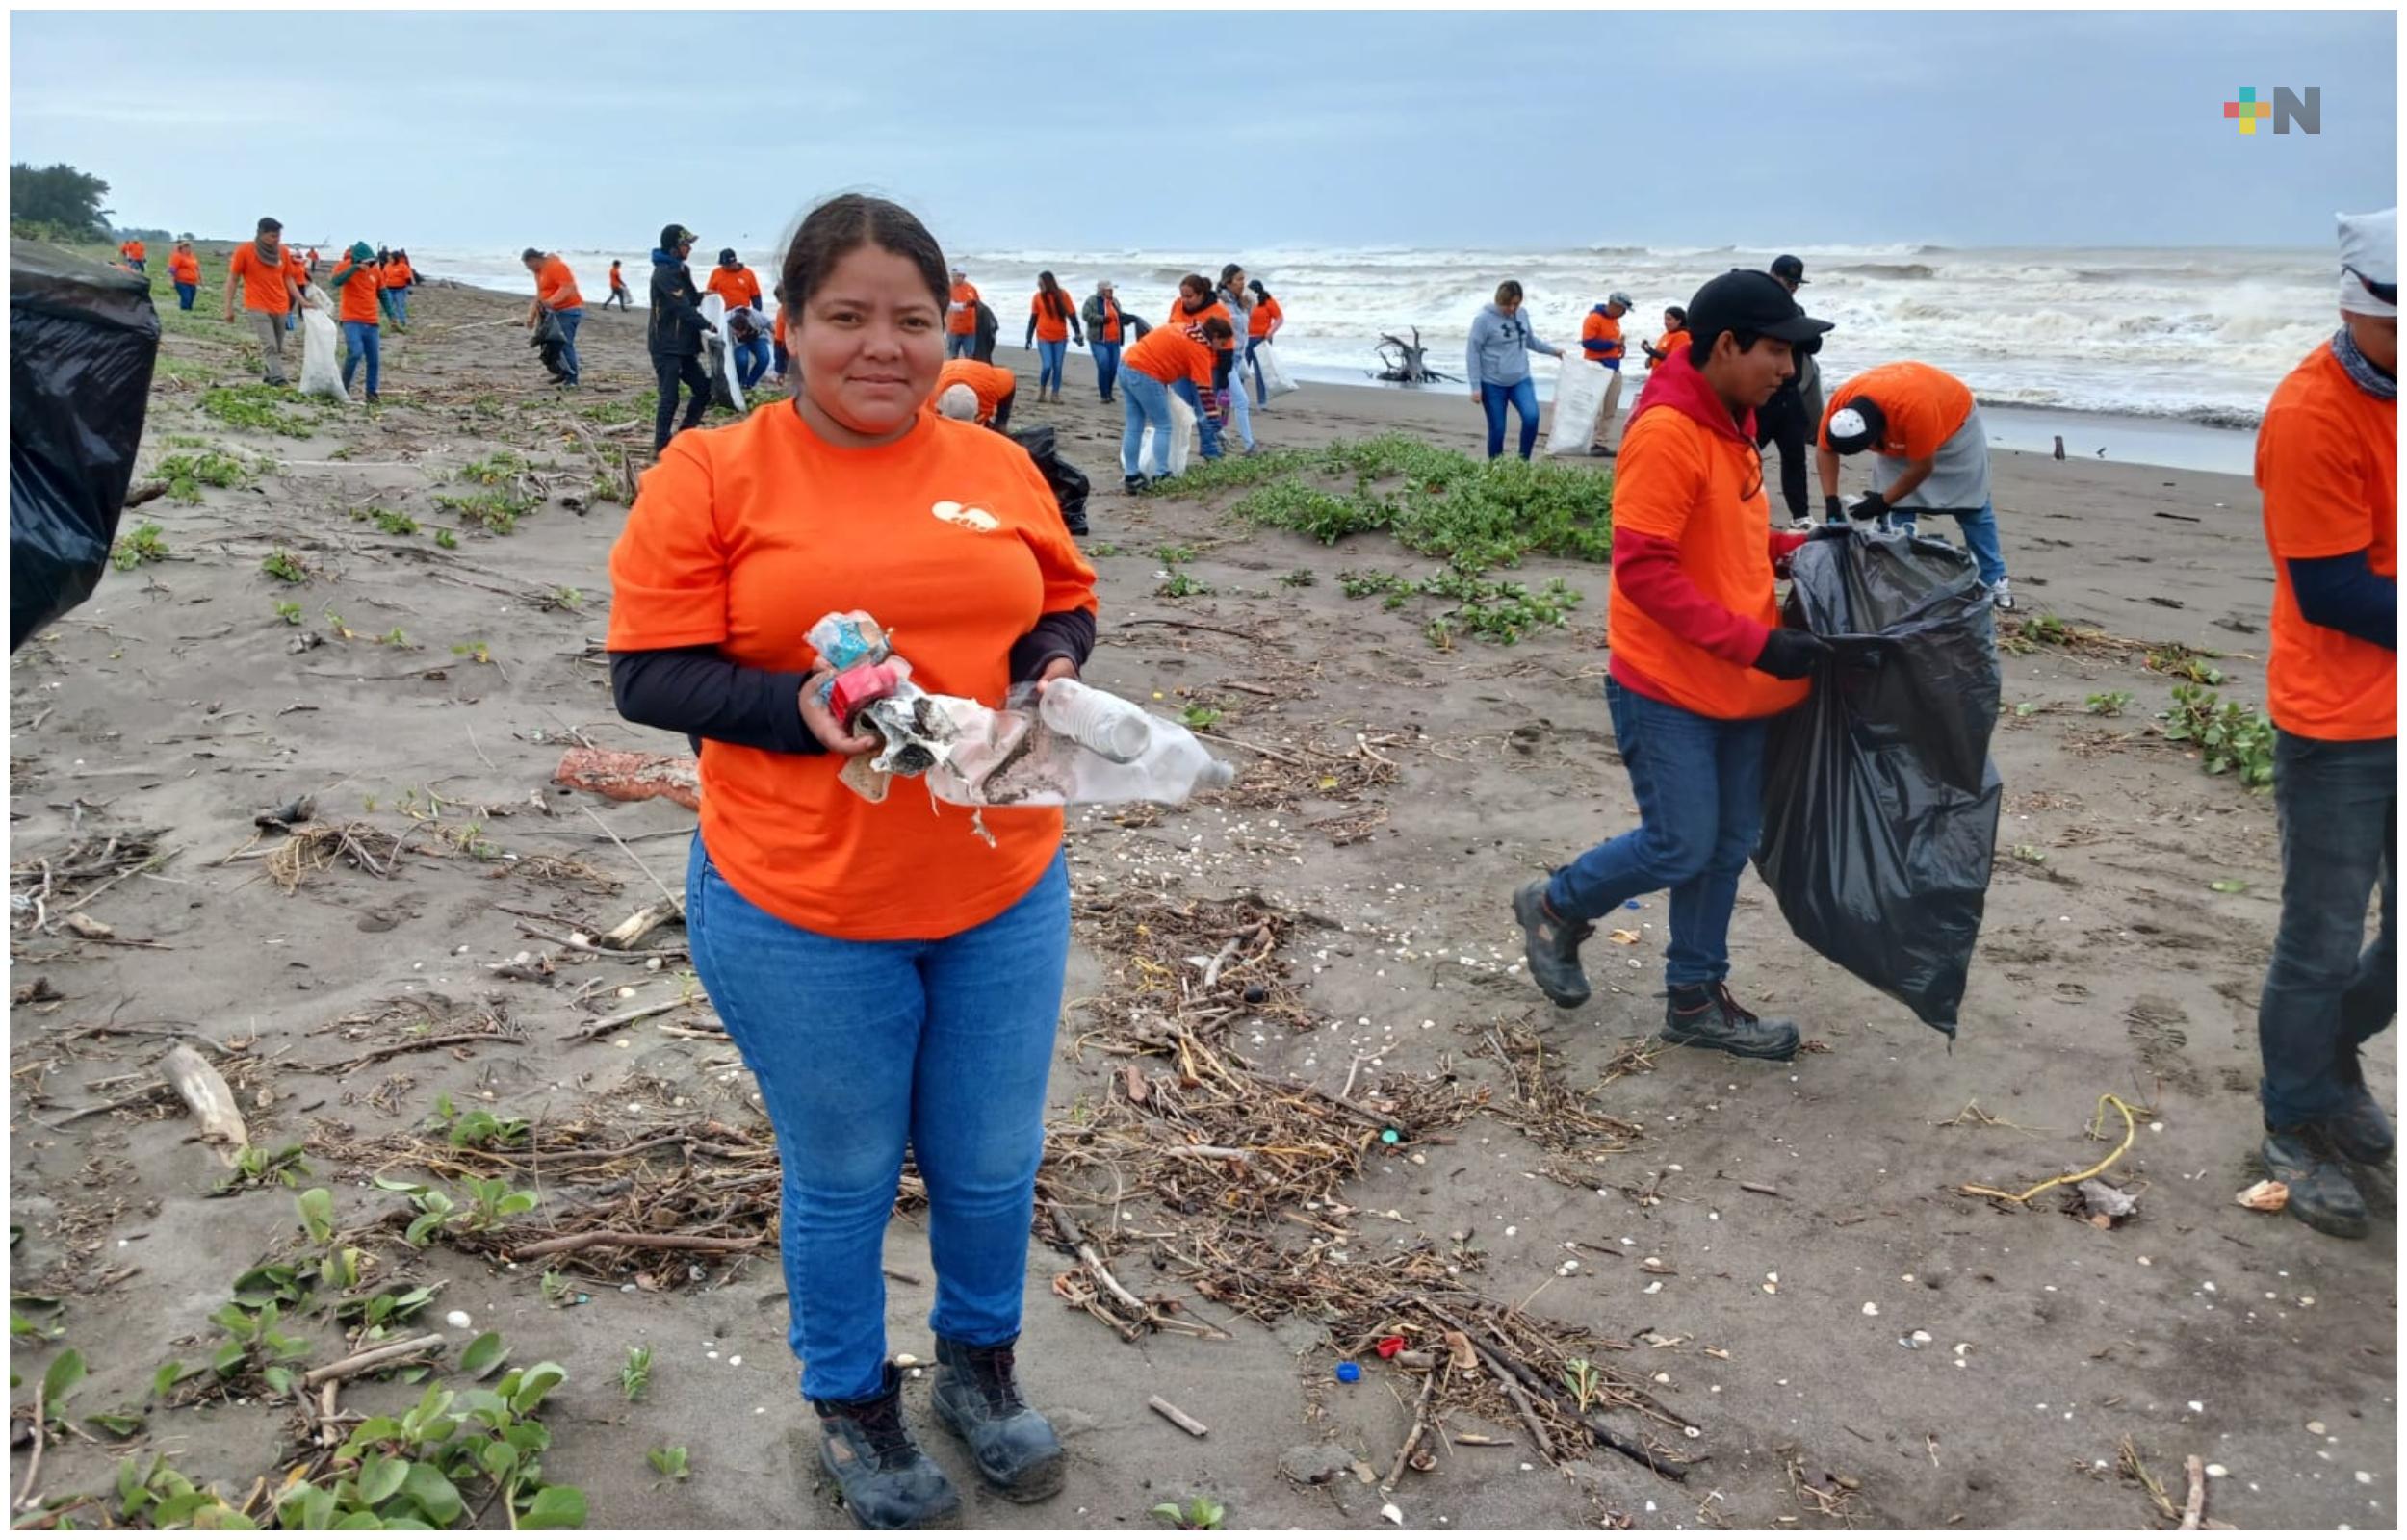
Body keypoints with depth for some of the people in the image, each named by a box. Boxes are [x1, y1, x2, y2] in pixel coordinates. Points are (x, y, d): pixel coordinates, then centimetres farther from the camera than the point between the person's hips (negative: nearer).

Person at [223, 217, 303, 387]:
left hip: (280, 308, 5)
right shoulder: (244, 251, -5)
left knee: (278, 348, 8)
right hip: (258, 308, -5)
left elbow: (288, 279, 17)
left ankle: (271, 377, 21)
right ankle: (279, 381, -25)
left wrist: (301, 300, 5)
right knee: (269, 346, -16)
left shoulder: (282, 251, 7)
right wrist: (229, 308, -1)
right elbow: (232, 279, 1)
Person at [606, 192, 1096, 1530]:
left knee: (992, 1165, 18)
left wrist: (1055, 666, -8)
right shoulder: (713, 476, -7)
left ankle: (981, 1365, 47)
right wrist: (799, 708, -24)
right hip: (801, 914, -3)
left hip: (1004, 894, 4)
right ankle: (852, 1404, 42)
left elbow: (1068, 602, 15)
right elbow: (650, 672, -8)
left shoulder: (999, 467, 4)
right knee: (844, 1179, 15)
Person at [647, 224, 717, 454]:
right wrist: (708, 326, -15)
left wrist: (703, 296, 1)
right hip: (666, 346, -9)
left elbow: (690, 299, 21)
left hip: (684, 345, 9)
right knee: (670, 397, -8)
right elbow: (683, 307, -20)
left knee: (703, 387, 10)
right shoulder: (664, 273, -15)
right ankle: (661, 446, 0)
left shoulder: (681, 271, 14)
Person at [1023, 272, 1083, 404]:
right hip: (1043, 338, -1)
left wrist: (1079, 334, -3)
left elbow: (1072, 315, 0)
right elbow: (1033, 318, 5)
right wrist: (1029, 338, 6)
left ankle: (1055, 395, 11)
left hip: (1060, 338, 1)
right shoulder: (1037, 297, -3)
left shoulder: (1062, 296, -4)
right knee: (1047, 366, -10)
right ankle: (1041, 390, 13)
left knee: (1058, 367, 3)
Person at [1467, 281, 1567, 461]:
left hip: (1521, 380, 4)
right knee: (1497, 429, 0)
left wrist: (1553, 350, 27)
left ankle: (1523, 461, 0)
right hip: (1492, 384, -4)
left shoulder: (1522, 314, 4)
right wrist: (1476, 387, -13)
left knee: (1531, 417, -16)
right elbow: (1474, 353, -10)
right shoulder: (1484, 319, -12)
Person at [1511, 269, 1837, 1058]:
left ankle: (1696, 998, 26)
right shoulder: (1665, 433, -21)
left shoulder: (1731, 423, 8)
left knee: (1729, 843, 13)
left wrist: (1800, 548, 2)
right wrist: (1756, 643, -25)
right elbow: (1644, 571, -24)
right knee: (1681, 848, -1)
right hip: (1668, 687, -9)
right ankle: (1556, 906, 25)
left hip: (1733, 684, 9)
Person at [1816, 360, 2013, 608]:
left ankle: (1994, 581, 16)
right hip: (1897, 435, 4)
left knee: (1973, 508, 5)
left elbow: (1922, 467, -34)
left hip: (1955, 420, -4)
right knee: (1896, 515, -8)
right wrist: (1831, 501, -20)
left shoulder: (1914, 408, -47)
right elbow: (1824, 450, -15)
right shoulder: (1840, 402, -32)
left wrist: (1883, 501, -25)